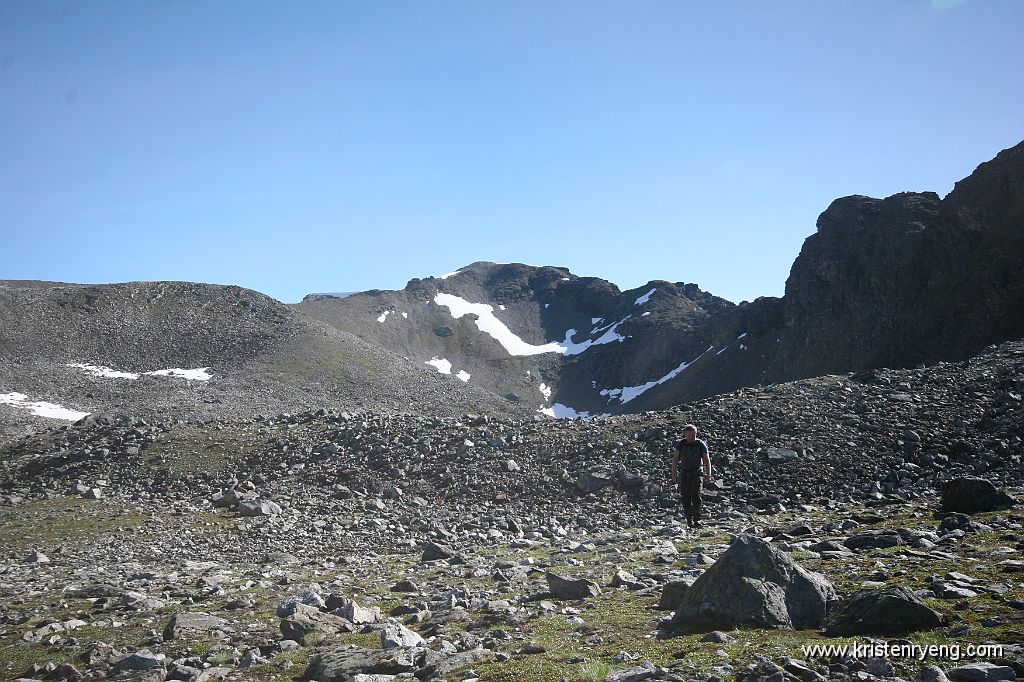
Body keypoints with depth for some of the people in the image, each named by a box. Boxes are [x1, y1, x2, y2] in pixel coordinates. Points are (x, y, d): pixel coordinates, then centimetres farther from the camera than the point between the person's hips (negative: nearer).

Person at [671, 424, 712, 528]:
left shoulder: (701, 444, -6)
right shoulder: (681, 444, -2)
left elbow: (707, 461, -3)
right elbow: (675, 459, 3)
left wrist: (708, 475, -11)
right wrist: (674, 474, -4)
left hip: (697, 473, -2)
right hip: (684, 473, 2)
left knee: (696, 496, -15)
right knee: (686, 498, -3)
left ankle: (697, 519, -10)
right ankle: (689, 519, 6)